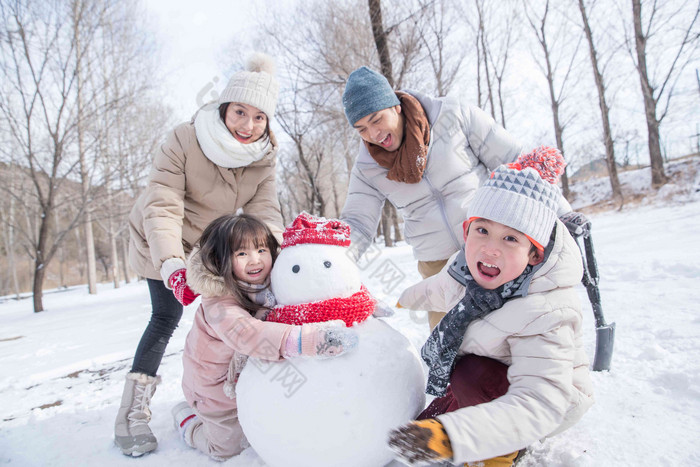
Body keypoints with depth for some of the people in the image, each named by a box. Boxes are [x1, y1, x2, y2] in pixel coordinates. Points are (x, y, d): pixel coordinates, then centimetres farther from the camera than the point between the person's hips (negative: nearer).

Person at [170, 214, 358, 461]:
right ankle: (186, 416, 38)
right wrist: (307, 340, -66)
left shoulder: (272, 284, -16)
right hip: (217, 384, -5)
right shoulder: (219, 303, -37)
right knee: (228, 446, 13)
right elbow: (247, 335, -55)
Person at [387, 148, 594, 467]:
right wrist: (408, 299, 29)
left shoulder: (544, 312, -38)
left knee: (472, 375, -32)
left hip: (554, 402, -6)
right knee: (424, 427, 9)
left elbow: (537, 404, -44)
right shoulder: (467, 268, -18)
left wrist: (449, 437, -57)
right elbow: (441, 289, 7)